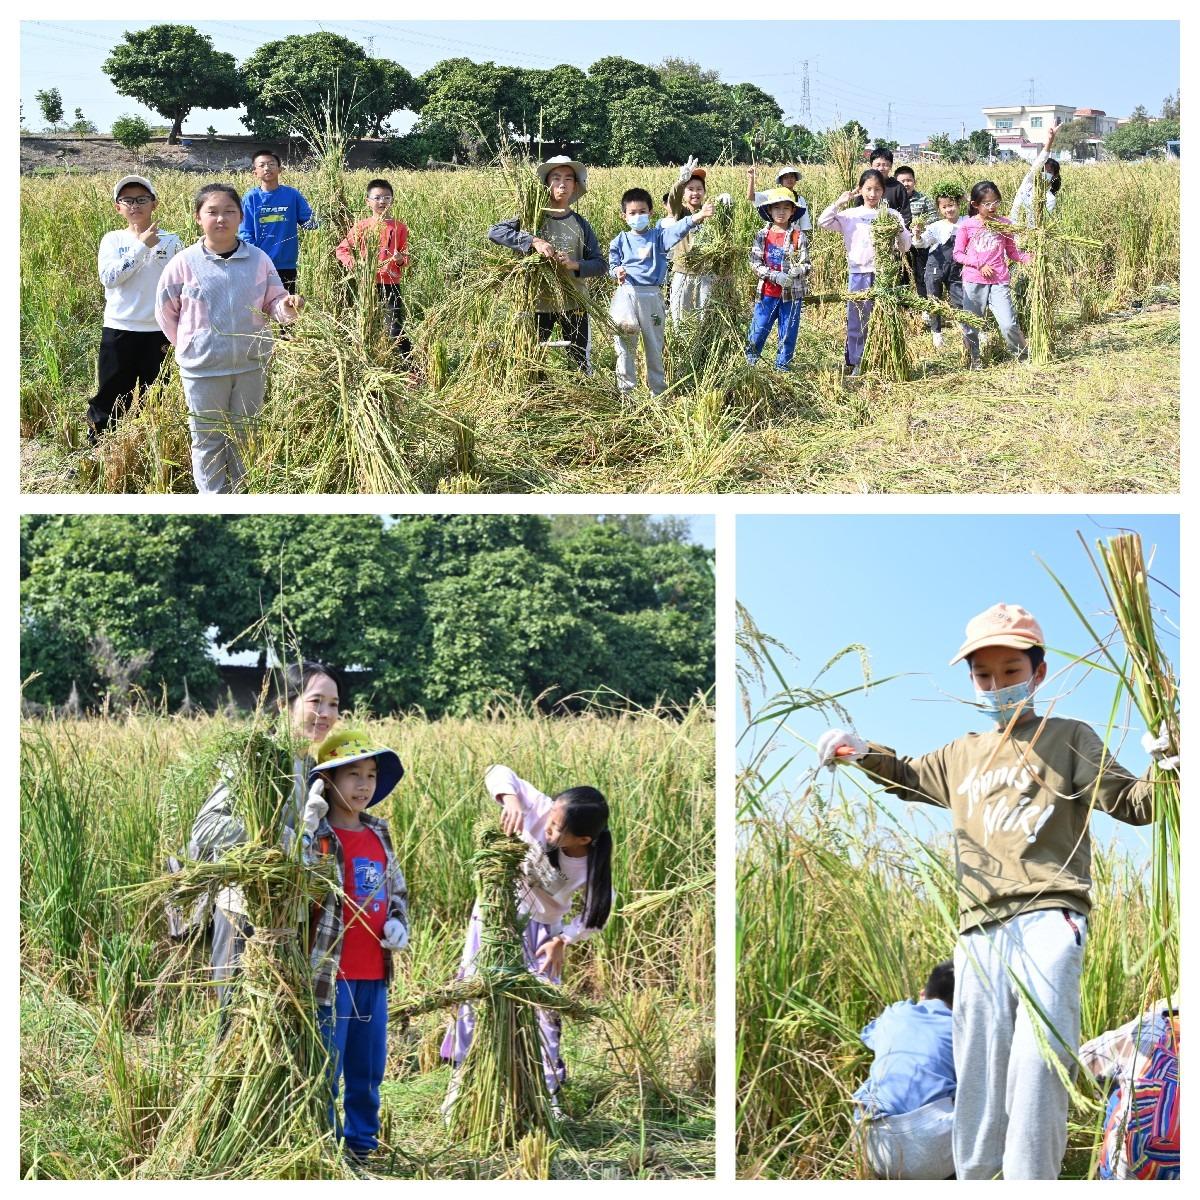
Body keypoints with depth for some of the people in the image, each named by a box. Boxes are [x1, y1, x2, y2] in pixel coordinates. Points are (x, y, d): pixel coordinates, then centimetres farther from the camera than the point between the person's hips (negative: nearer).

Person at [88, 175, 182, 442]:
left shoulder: (171, 241, 2)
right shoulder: (112, 240, 2)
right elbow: (109, 277, -14)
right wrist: (142, 246, -16)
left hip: (158, 332, 0)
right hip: (118, 330, 0)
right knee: (110, 394, 4)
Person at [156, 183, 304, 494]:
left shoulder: (258, 260, -4)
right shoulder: (183, 263, -9)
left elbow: (273, 303, 2)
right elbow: (165, 313, 2)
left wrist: (288, 307, -20)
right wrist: (188, 345, 3)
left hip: (252, 365, 2)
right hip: (203, 369, -2)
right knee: (208, 441, 8)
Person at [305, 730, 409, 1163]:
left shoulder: (378, 835, 12)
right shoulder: (319, 835, -10)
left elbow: (398, 890, 23)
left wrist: (398, 922, 4)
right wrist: (310, 826, -37)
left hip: (374, 974, 7)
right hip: (331, 973, -7)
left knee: (368, 1069, 16)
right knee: (325, 1068, 1)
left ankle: (362, 1140, 28)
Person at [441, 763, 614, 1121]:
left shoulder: (592, 867, -26)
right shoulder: (540, 810, -28)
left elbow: (596, 915, -9)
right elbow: (498, 774, -26)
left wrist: (563, 940, -22)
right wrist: (511, 800, -45)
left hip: (539, 930, 0)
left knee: (543, 1006, 3)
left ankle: (547, 1094, 16)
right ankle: (461, 1083, 16)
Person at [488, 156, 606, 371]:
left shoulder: (580, 225, 2)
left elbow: (600, 264, 2)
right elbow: (494, 232, -16)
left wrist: (575, 264, -19)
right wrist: (533, 242, -27)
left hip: (574, 304, 1)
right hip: (538, 303, -1)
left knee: (580, 364, 9)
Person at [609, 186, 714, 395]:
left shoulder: (657, 236, 2)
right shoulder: (620, 241, 8)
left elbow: (676, 231, -16)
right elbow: (612, 265, 11)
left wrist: (695, 219, -36)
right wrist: (617, 271, -15)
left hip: (652, 297, -1)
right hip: (627, 295, 1)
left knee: (655, 346, 7)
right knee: (625, 346, 4)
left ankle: (658, 391, 16)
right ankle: (625, 391, 12)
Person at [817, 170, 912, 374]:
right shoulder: (850, 215, 5)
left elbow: (905, 246, 2)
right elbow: (823, 222, -3)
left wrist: (898, 230, -17)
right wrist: (839, 203, -8)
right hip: (859, 273, 0)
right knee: (856, 320, 3)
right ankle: (855, 363, 11)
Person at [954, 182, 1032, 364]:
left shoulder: (1004, 224, 3)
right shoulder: (966, 226, -1)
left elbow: (1012, 252, 9)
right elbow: (958, 254, 0)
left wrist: (1030, 258, -8)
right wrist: (979, 265, -12)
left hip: (999, 282, 0)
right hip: (973, 282, 0)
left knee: (1009, 325, -9)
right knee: (971, 326, 6)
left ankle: (1024, 355, 9)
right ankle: (974, 360, 22)